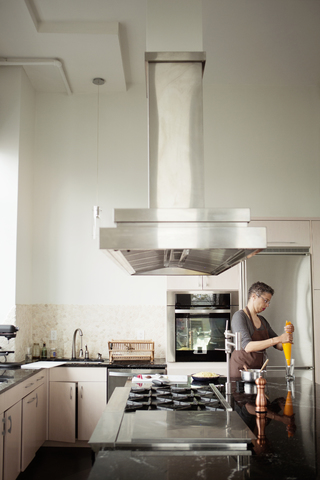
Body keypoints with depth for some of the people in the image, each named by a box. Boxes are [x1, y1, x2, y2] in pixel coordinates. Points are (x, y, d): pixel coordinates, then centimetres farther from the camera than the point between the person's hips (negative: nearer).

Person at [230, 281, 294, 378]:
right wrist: (278, 339, -26)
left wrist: (287, 334, -6)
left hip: (259, 369, 7)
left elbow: (279, 346, 15)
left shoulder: (262, 320, 14)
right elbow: (247, 346, -23)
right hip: (241, 369, -7)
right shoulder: (240, 316, -10)